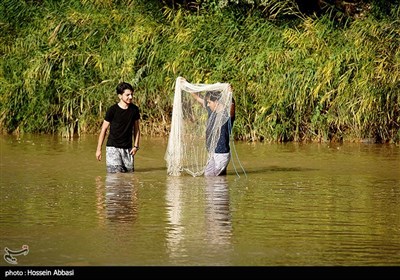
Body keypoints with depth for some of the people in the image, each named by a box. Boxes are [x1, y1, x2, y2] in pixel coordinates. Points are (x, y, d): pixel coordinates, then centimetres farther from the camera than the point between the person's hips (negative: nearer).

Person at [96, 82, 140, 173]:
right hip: (113, 147, -4)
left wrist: (136, 146, 1)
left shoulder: (134, 110, 3)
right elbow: (104, 129, -2)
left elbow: (136, 129, 12)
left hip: (127, 148, 4)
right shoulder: (112, 110, -9)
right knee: (115, 174, -13)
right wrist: (99, 149, -2)